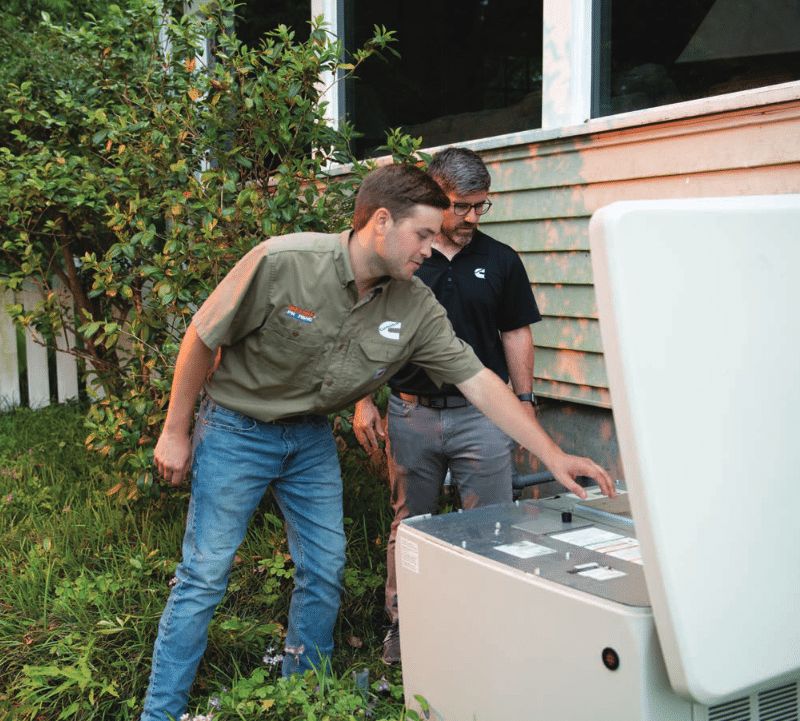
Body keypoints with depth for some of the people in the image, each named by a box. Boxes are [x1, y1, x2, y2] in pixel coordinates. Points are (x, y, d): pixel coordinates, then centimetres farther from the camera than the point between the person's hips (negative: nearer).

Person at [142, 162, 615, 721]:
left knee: (324, 570, 8)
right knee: (205, 575, -1)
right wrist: (175, 431, -9)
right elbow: (203, 339, -16)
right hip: (237, 428, -4)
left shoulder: (417, 308, -12)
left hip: (312, 437, 5)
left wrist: (553, 455, -15)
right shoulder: (284, 262, -26)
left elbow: (480, 380, -10)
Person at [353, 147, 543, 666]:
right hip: (412, 413, 0)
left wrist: (525, 399, 4)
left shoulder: (500, 260, 5)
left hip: (481, 414, 0)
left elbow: (516, 333, 9)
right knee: (410, 525, 12)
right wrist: (364, 401, 0)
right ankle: (402, 626, 28)